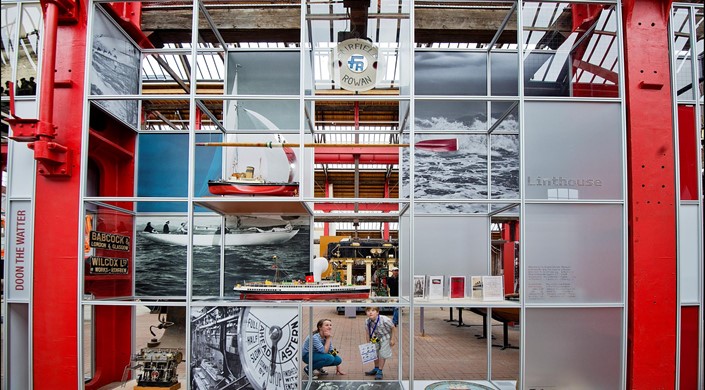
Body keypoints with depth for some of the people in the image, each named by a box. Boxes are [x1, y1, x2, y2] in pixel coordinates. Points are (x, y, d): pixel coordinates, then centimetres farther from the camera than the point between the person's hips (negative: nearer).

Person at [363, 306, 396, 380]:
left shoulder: (384, 320, -37)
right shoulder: (367, 322, -24)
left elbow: (393, 328, -21)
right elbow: (368, 333, -6)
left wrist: (393, 339, -16)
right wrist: (368, 343, -5)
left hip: (386, 337, -5)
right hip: (376, 338, 5)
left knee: (382, 354, -2)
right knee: (375, 353, 16)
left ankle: (380, 371, 14)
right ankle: (376, 369, 37)